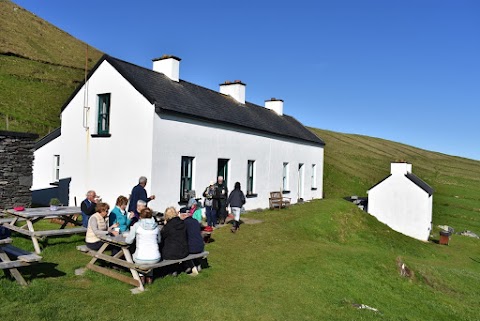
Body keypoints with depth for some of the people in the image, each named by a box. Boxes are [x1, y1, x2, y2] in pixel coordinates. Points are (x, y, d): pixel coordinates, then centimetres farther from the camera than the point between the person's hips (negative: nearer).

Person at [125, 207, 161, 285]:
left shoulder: (137, 225, -3)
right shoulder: (155, 226, 5)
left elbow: (128, 241, 5)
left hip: (141, 259, -2)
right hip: (155, 259, 2)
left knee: (134, 256, 34)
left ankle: (141, 276, 24)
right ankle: (149, 277, 31)